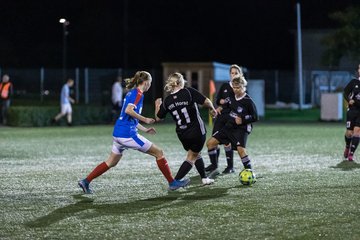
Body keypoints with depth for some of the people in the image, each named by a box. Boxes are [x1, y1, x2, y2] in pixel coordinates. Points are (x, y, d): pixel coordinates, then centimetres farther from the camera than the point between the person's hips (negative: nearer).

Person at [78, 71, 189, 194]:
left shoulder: (131, 93, 19)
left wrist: (145, 129, 24)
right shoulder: (138, 93, -9)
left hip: (117, 133, 9)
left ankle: (86, 182, 16)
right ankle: (172, 183, 3)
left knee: (111, 162, 19)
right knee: (158, 153, -1)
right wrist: (145, 119, -15)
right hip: (127, 134, -9)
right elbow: (128, 110, -24)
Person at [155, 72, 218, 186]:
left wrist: (157, 105, 25)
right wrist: (212, 109, 1)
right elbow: (206, 102, -19)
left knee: (196, 153, 27)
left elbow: (158, 118, 7)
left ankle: (204, 178, 34)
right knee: (191, 158, 6)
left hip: (182, 134, 5)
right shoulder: (189, 91, -14)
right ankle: (174, 182, -4)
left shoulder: (167, 100, -2)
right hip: (197, 132, -5)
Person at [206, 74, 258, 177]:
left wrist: (242, 120, -17)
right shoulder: (232, 97, 4)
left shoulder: (248, 101, -14)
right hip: (229, 126, 7)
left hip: (241, 129, -7)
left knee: (241, 149, -28)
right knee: (210, 143, 1)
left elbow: (255, 117, -9)